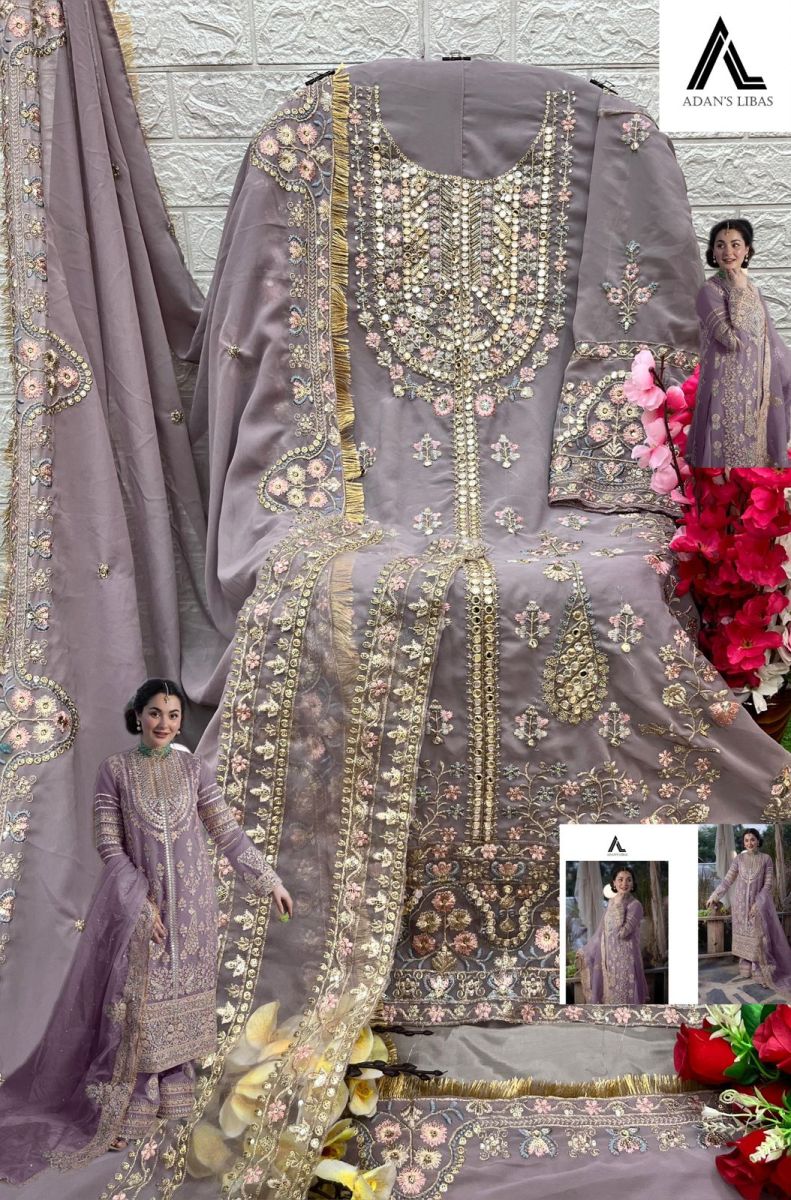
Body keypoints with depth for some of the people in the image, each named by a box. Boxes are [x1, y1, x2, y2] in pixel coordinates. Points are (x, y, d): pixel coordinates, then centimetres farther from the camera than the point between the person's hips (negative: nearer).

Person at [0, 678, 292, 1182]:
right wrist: (143, 903, -14)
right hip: (137, 902, -2)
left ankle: (169, 1092, 27)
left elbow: (229, 831, 2)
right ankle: (118, 1111, 12)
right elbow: (109, 845, -7)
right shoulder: (115, 769, -5)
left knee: (179, 998, 10)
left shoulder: (194, 768, 0)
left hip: (191, 903, 2)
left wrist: (270, 880, -2)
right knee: (135, 1004, 0)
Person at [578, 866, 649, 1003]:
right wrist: (584, 951, 21)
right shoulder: (612, 902, 9)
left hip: (625, 960, -7)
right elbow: (602, 932, 17)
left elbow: (622, 932, -22)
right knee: (609, 996, 9)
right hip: (609, 960, 7)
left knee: (623, 997, -4)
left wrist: (619, 906, -18)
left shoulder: (635, 905, -12)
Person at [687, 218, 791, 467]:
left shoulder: (750, 288, 9)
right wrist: (739, 291, -19)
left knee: (754, 450, 14)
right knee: (730, 454, 0)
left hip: (756, 388, 7)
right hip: (727, 390, -7)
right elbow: (734, 339, -24)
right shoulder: (710, 290, -13)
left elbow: (768, 338, 14)